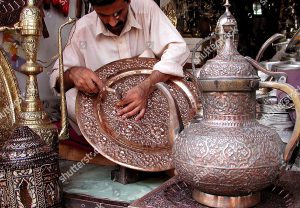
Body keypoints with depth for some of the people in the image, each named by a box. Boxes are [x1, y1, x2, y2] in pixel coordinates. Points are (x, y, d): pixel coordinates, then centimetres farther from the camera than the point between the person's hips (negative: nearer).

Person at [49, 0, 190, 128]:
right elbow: (57, 77, -3)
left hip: (151, 96, 0)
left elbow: (178, 49, -21)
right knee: (70, 98, -25)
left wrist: (146, 87, -36)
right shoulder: (82, 29, -8)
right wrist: (72, 73, -28)